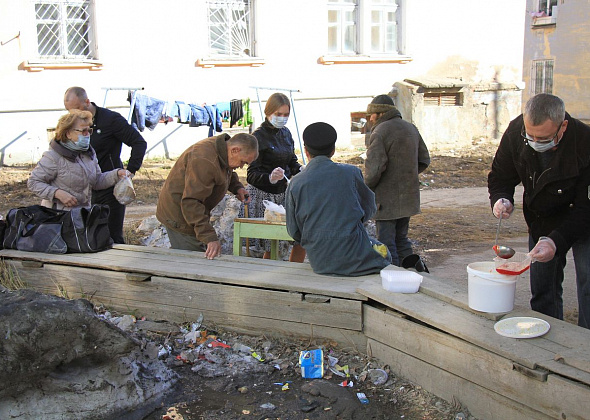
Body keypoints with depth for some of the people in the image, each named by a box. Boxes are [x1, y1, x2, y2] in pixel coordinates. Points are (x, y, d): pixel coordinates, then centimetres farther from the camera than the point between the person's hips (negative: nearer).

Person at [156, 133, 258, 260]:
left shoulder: (221, 148, 1)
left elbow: (226, 172, 26)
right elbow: (191, 203, -34)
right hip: (179, 215, -10)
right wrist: (210, 238, -37)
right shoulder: (205, 161, -32)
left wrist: (237, 187, 3)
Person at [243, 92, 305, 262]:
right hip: (262, 195, -7)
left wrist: (301, 170, -1)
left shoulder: (286, 133, 10)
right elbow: (252, 175, -13)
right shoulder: (259, 136, -10)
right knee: (271, 248, -6)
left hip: (283, 193, 7)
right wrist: (270, 178, -33)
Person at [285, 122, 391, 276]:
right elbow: (369, 209, 10)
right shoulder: (351, 173, -4)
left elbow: (294, 231, 2)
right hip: (354, 257, -3)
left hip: (319, 261, 3)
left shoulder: (295, 184, -1)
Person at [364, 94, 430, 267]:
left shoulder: (380, 132, -15)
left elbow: (374, 168, -23)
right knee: (401, 238, 20)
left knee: (386, 243, 0)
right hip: (408, 197, 8)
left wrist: (366, 187, -6)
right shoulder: (411, 128, 11)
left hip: (387, 199, -8)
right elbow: (424, 160, 17)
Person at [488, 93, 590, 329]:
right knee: (542, 291, 7)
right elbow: (500, 176, -3)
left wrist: (557, 240, -40)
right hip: (542, 221, 4)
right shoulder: (515, 133, -19)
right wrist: (501, 199, -26)